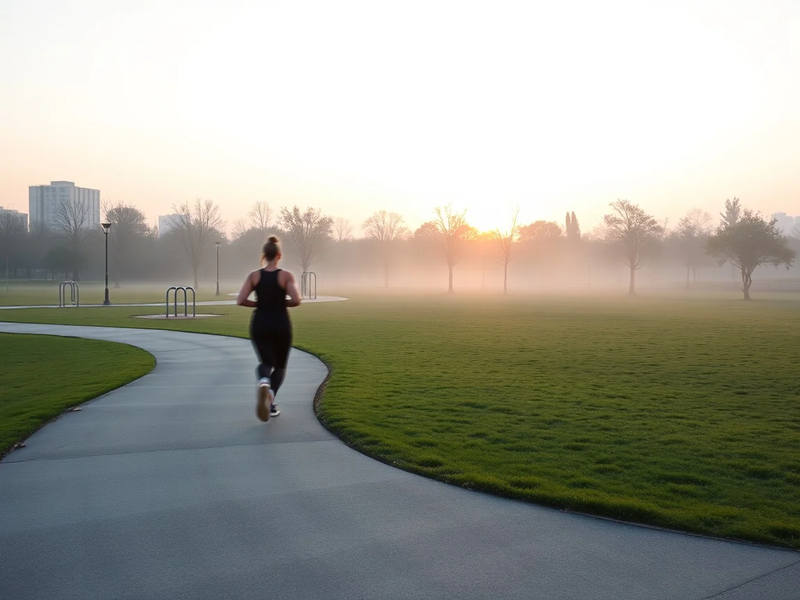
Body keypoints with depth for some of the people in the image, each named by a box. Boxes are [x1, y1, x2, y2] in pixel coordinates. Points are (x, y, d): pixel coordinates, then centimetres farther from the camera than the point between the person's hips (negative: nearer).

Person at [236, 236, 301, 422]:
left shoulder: (254, 276, 0)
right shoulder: (286, 276, -6)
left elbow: (240, 300, -8)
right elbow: (296, 300, -17)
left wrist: (259, 303, 8)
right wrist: (282, 303, 3)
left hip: (260, 324, 1)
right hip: (280, 324, -1)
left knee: (266, 362, 11)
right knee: (279, 365, 17)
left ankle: (263, 381, -27)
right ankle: (270, 399, -5)